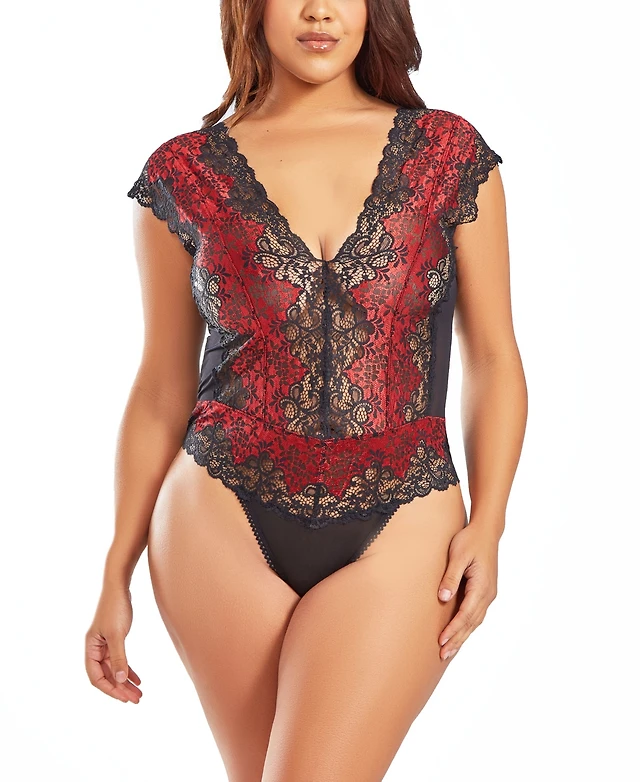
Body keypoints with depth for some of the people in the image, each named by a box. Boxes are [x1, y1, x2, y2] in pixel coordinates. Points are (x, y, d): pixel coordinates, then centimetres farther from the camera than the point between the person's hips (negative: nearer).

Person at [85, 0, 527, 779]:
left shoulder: (449, 154, 2)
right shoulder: (185, 173, 2)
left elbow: (493, 358, 5)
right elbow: (162, 388, 6)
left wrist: (487, 526, -7)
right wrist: (117, 573, 6)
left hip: (399, 535, 0)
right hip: (223, 529, 1)